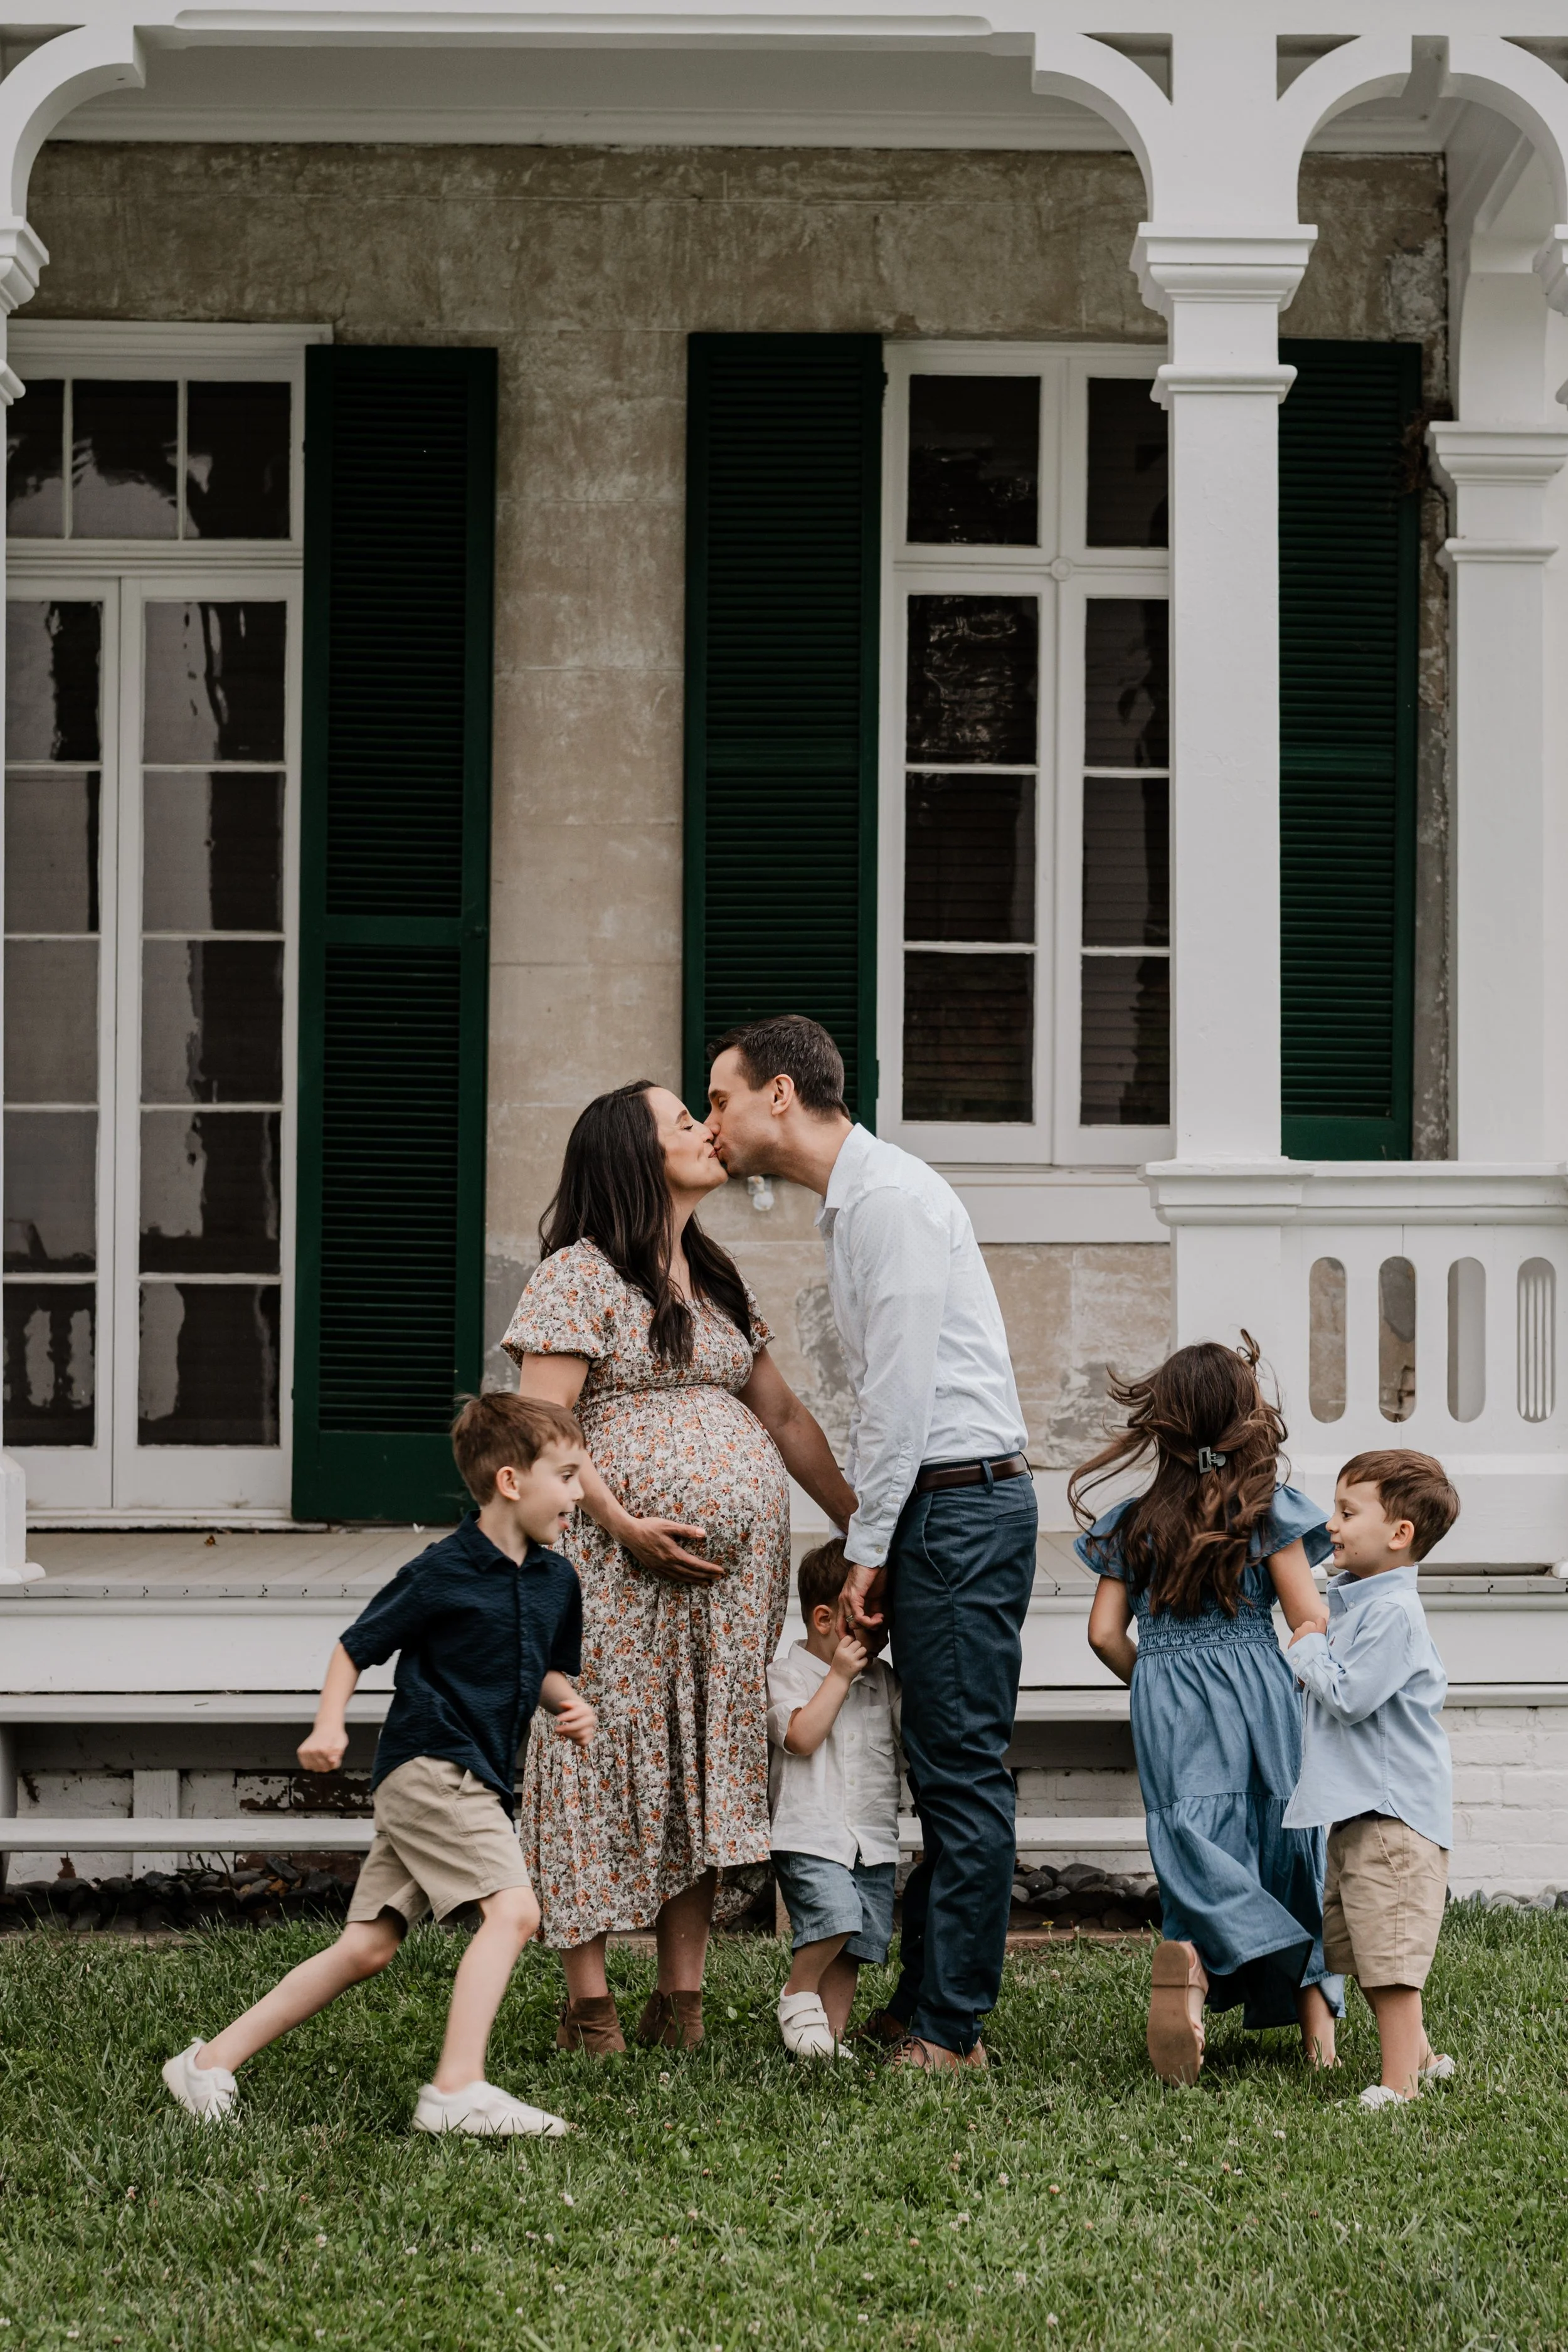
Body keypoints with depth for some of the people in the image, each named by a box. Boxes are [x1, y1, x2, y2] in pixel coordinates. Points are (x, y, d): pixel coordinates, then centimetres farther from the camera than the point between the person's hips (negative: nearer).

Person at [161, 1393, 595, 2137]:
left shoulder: (555, 1580, 10)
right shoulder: (443, 1573, -12)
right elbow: (355, 1648, -4)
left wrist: (568, 1702, 4)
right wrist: (329, 1724, -18)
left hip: (475, 1781, 8)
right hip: (429, 1764, -8)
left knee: (367, 1948, 7)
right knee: (512, 1908, -22)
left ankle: (213, 2061, 13)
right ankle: (458, 2090, -27)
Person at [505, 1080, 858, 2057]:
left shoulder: (716, 1279, 20)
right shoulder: (579, 1274, -3)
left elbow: (782, 1414, 22)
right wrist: (623, 1524, -19)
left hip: (736, 1566, 7)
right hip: (623, 1564, -7)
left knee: (706, 1766, 5)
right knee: (607, 1756, -3)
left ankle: (682, 1998, 10)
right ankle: (590, 2003, 2)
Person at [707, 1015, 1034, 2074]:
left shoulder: (892, 1197, -12)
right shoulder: (851, 1202, 19)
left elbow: (901, 1389, -16)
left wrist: (870, 1545, -12)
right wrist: (869, 1538, 14)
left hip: (962, 1501, -10)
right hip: (936, 1510, 10)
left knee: (964, 1769, -7)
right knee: (945, 1768, 11)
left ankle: (949, 2030, -5)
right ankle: (924, 2006, 15)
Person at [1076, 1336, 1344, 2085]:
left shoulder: (1132, 1523, 8)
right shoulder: (1269, 1509, 0)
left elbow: (1105, 1634, 6)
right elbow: (1310, 1621, -4)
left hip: (1167, 1706, 1)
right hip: (1260, 1693, -1)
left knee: (1195, 1849, -6)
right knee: (1287, 1843, 10)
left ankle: (1194, 1958, -38)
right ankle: (1316, 2014, 10)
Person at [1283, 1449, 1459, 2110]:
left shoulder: (1393, 1611, -18)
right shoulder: (1354, 1601, 14)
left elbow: (1349, 1695, -22)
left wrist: (1311, 1652, -8)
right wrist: (1313, 1659, 9)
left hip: (1393, 1813, -11)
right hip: (1357, 1811, 11)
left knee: (1390, 1953, -8)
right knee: (1351, 1943, 18)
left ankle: (1399, 2087, -4)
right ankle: (1420, 2056, 30)